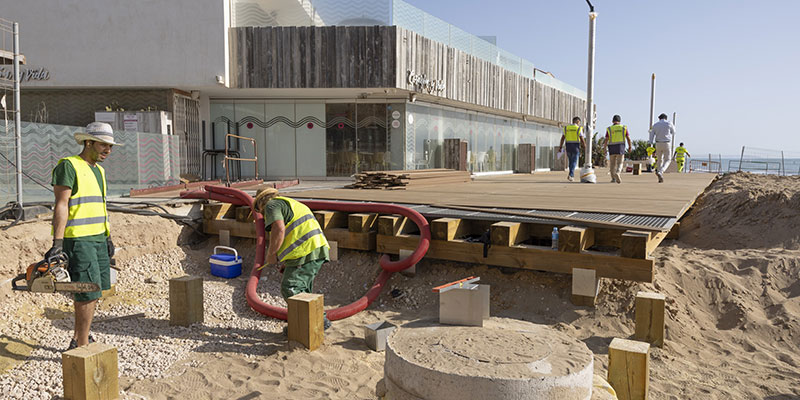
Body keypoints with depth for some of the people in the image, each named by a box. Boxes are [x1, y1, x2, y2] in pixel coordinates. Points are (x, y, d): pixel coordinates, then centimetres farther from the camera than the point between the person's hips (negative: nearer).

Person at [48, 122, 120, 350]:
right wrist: (58, 243, -21)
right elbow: (61, 205, -16)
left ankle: (77, 341, 25)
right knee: (89, 293, -10)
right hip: (77, 239, -9)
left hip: (97, 238, 9)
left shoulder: (98, 170, 17)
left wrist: (108, 237, 21)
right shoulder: (69, 166, -9)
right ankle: (82, 348, 0)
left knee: (94, 292, 12)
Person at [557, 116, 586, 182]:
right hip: (576, 146, -4)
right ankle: (570, 175, -18)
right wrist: (584, 145, 3)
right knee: (574, 162, -3)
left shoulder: (566, 128, 5)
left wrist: (560, 147, 1)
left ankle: (572, 175, 19)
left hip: (568, 146, 4)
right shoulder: (579, 128, -6)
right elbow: (582, 139, -10)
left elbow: (562, 138, 1)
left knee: (571, 161, 17)